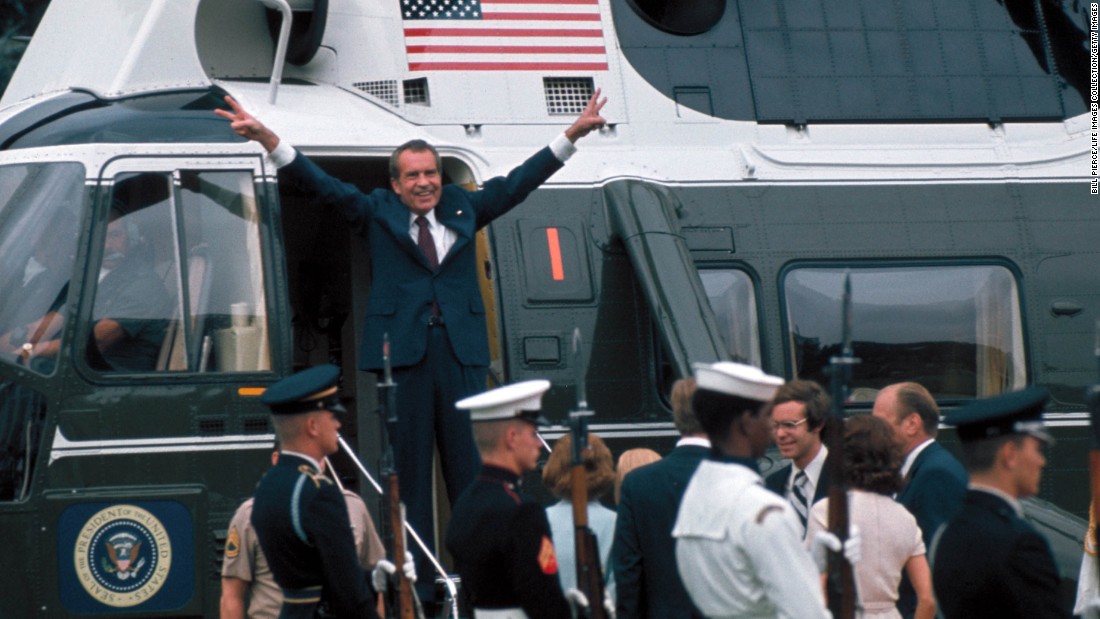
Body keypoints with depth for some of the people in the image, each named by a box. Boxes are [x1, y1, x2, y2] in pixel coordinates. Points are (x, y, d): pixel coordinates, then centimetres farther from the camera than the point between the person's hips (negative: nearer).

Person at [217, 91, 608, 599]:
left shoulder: (462, 209, 15)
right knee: (409, 472, 0)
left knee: (471, 469, 2)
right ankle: (415, 584, 1)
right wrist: (268, 139, -11)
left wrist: (572, 135, 14)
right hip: (403, 353, -2)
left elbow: (518, 182, 18)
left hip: (462, 354, 2)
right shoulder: (377, 213, 8)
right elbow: (320, 185, 1)